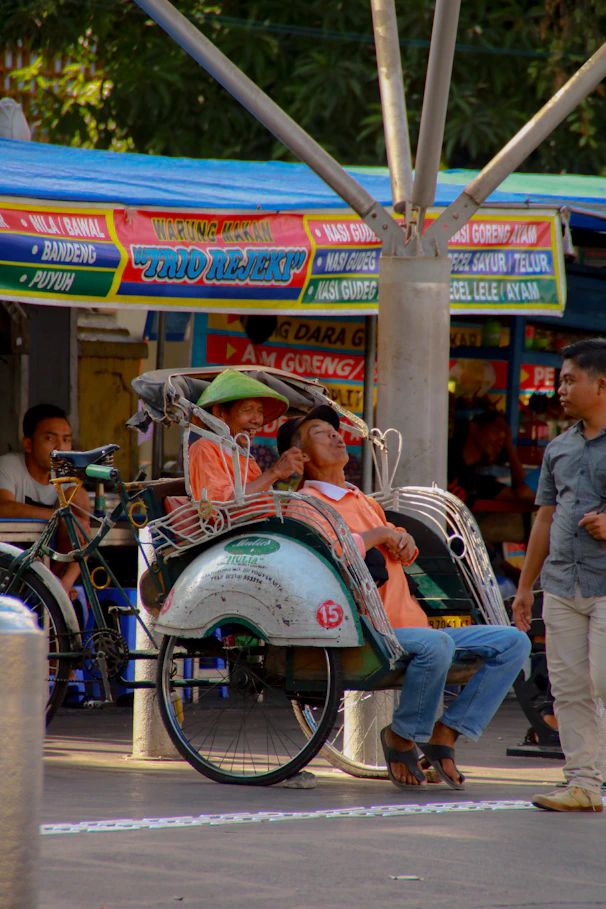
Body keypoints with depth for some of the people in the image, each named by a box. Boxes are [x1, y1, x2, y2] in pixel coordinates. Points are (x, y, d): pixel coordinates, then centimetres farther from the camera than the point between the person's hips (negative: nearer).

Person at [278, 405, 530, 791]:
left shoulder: (365, 502, 27)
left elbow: (405, 552, 29)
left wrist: (402, 540, 6)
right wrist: (377, 534, -8)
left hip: (413, 630, 9)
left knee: (512, 642, -3)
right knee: (435, 644, -38)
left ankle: (445, 732, -4)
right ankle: (402, 737, -15)